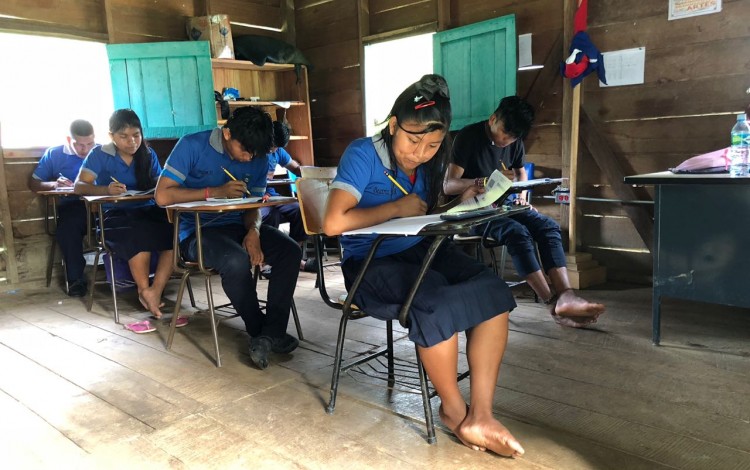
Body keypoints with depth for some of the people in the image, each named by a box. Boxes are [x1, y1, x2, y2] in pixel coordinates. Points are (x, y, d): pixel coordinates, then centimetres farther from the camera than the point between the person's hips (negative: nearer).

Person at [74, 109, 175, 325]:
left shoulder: (148, 154, 13)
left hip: (148, 210, 3)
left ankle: (155, 291, -30)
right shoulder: (100, 155, 3)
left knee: (173, 230, -31)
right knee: (139, 233, -38)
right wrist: (106, 189, -28)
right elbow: (79, 186, -7)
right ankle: (146, 292, -23)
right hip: (116, 215, -3)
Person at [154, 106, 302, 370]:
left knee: (291, 251, -19)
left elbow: (254, 204, 7)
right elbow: (162, 195, -15)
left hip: (236, 225, 5)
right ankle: (258, 331, -11)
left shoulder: (258, 158, 3)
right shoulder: (192, 146, -10)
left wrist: (253, 231, -16)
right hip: (197, 230, -5)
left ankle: (272, 332, -16)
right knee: (237, 261, -36)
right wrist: (216, 191, -21)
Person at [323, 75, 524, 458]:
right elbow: (333, 223, -23)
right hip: (370, 264, -6)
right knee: (438, 304, -33)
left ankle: (480, 416, -16)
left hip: (421, 251, 6)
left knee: (493, 292, -19)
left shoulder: (430, 161, 7)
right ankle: (454, 409, -6)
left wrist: (461, 204, -6)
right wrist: (398, 208, -17)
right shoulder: (363, 155, -13)